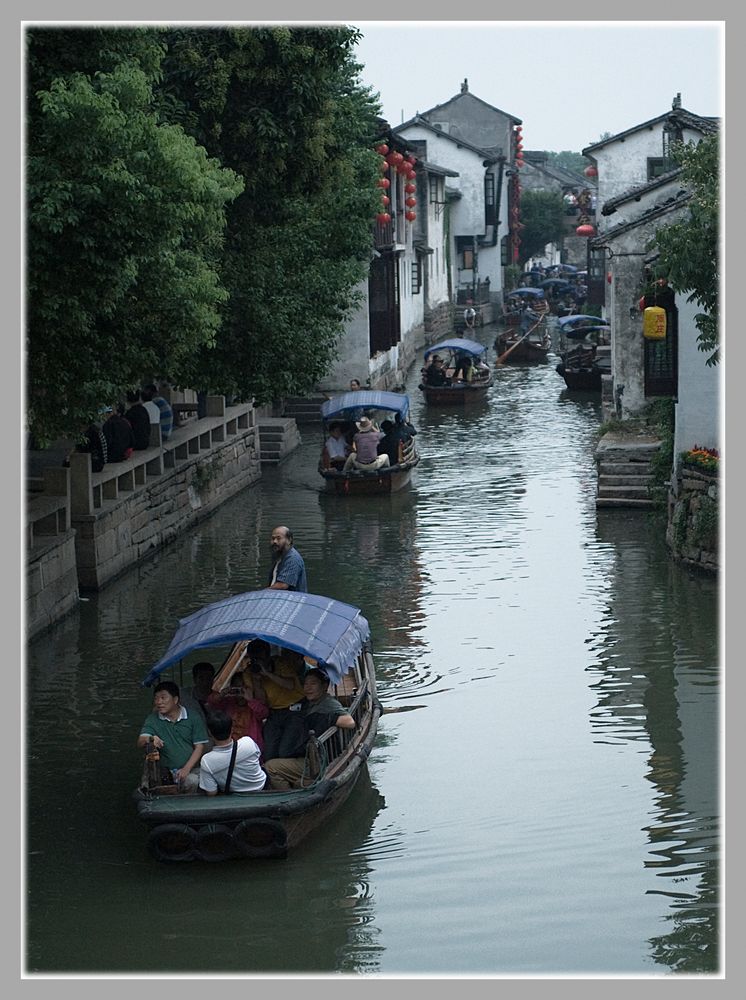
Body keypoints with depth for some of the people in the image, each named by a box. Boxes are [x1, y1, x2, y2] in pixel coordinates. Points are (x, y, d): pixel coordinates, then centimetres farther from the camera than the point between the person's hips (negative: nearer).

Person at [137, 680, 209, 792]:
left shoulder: (194, 717, 6)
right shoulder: (153, 719, 10)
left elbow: (199, 746, 2)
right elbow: (140, 742, -5)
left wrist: (186, 768, -12)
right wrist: (151, 739, -30)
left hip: (193, 768, 0)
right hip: (168, 772, 0)